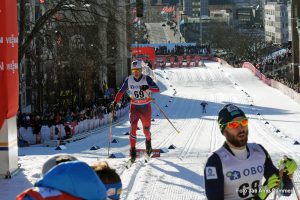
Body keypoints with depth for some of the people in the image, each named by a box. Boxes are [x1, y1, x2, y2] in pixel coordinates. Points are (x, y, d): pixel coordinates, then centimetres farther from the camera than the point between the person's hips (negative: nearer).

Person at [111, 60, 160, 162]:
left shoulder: (146, 79, -14)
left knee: (146, 129, 11)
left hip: (146, 107, -1)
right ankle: (133, 149, -16)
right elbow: (121, 91, 7)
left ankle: (148, 141, 45)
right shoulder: (129, 80, -5)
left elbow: (157, 89, -25)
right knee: (133, 127, -20)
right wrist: (115, 102, -4)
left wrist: (148, 87, -43)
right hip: (134, 107, 1)